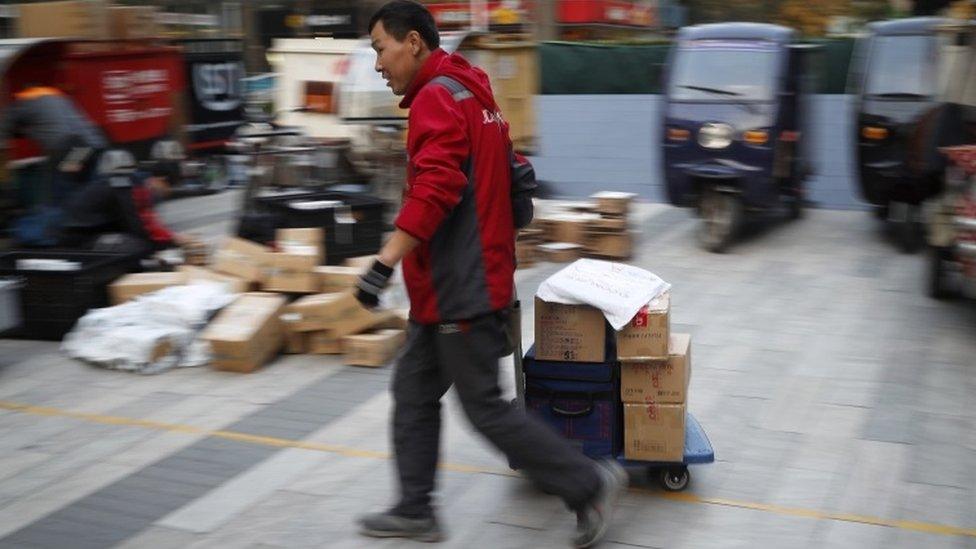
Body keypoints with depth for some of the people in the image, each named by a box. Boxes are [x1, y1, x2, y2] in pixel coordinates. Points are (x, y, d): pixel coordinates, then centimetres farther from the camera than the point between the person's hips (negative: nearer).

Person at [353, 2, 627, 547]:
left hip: (462, 289, -10)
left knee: (485, 406, -2)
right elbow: (507, 183, 22)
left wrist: (385, 263, -32)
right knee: (413, 391, 14)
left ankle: (590, 483, 7)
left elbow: (433, 190, -29)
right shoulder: (470, 94, 16)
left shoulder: (437, 98, -15)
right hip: (450, 287, 10)